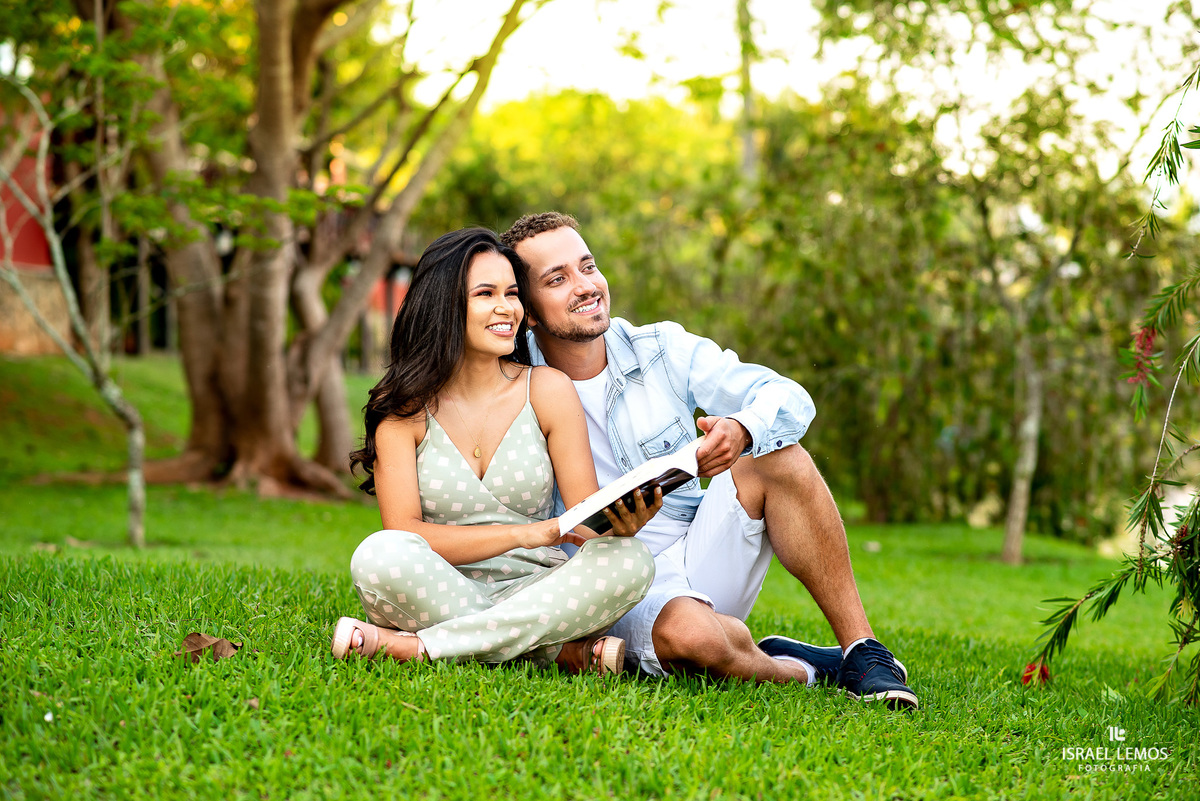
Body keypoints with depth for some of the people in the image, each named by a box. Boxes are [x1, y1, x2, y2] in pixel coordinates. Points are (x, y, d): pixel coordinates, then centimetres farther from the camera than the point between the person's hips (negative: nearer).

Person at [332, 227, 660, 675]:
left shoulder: (549, 391, 3)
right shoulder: (404, 406, -1)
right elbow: (403, 532, -12)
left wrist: (622, 523, -27)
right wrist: (521, 534, -24)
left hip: (531, 590, 2)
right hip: (435, 593, -2)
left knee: (631, 560, -27)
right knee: (381, 556, -33)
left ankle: (416, 647, -27)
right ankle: (564, 652, -25)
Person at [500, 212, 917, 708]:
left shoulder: (662, 349, 2)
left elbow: (790, 398, -6)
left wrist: (742, 428, -29)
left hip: (706, 565, 4)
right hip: (623, 598, -4)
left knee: (778, 457, -19)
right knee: (687, 631, -38)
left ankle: (863, 652, -15)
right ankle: (800, 671, -6)